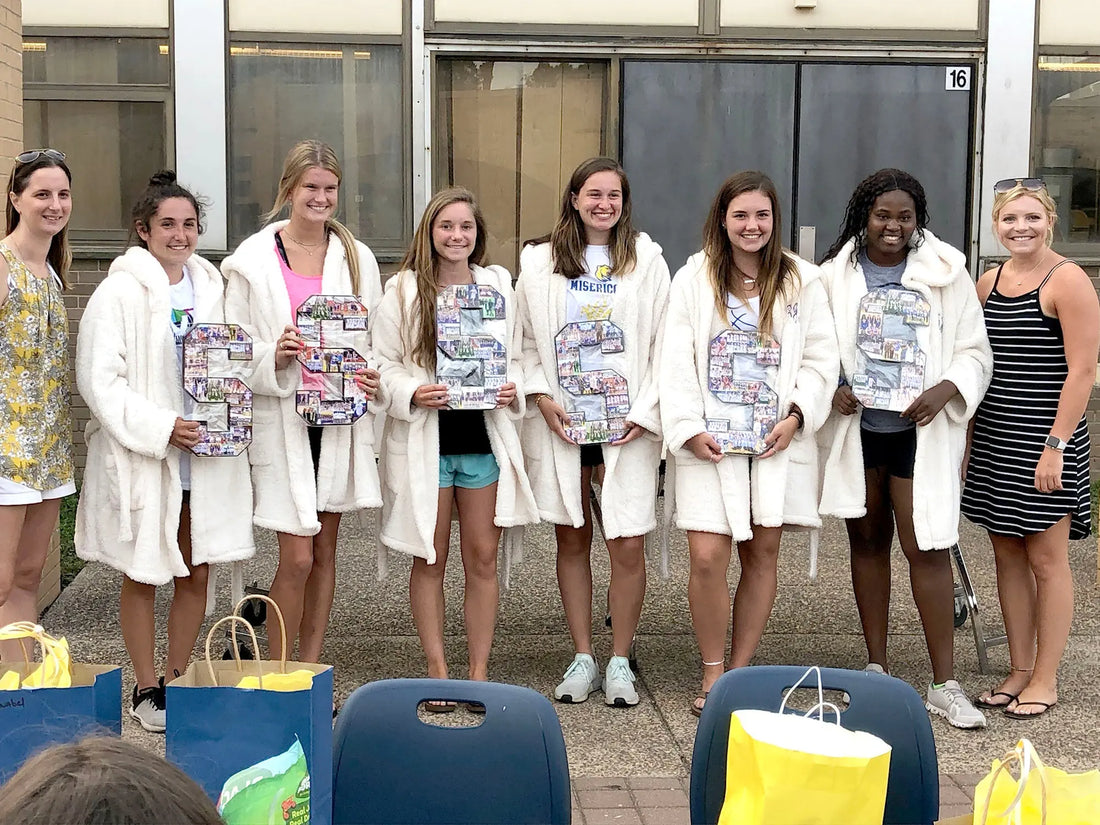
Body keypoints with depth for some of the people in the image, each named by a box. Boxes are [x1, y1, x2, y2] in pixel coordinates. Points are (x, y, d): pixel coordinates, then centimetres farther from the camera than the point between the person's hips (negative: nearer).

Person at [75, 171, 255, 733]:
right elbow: (99, 380, -14)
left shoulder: (211, 287, 8)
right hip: (141, 458, -4)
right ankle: (146, 689, 22)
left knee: (196, 575, 10)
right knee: (142, 576, 7)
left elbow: (234, 361, 17)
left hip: (207, 455, 5)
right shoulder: (120, 292, -8)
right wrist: (161, 427, -21)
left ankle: (177, 681, 27)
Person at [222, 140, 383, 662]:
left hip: (341, 417, 4)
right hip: (281, 417, -3)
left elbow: (377, 340, 13)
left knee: (325, 549, 10)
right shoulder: (252, 260, -1)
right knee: (297, 556, -8)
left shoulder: (357, 258, 8)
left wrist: (373, 378, -7)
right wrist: (273, 358, -20)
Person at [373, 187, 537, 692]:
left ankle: (479, 672, 16)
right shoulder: (403, 291, 0)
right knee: (430, 559, 5)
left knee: (482, 557, 6)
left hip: (485, 436, 3)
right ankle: (437, 670, 15)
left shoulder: (498, 285, 10)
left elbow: (514, 358, 14)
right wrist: (412, 394, -19)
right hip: (424, 438, -2)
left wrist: (512, 390, -6)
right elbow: (383, 364, -1)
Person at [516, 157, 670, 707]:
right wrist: (541, 396, -5)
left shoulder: (647, 259, 4)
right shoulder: (539, 260, 8)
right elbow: (524, 339, 9)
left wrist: (646, 411, -6)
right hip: (560, 420, 2)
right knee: (571, 539, 8)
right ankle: (582, 657, 20)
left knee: (627, 544, -4)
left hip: (627, 423, -1)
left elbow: (663, 342, 2)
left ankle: (619, 662, 11)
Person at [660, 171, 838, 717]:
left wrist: (796, 415, -8)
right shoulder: (694, 278, 4)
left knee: (762, 553, 6)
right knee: (707, 556, -9)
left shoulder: (801, 280, 7)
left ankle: (739, 669, 19)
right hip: (710, 440, -1)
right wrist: (688, 427, -9)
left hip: (777, 440, 2)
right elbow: (676, 360, 0)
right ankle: (713, 675, 8)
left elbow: (821, 358, 5)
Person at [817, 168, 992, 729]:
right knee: (868, 542, 11)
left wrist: (945, 390, -16)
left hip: (919, 430, -2)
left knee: (928, 549, -7)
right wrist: (830, 389, -11)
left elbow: (974, 350, 2)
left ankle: (945, 686, 0)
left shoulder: (945, 273, 1)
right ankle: (876, 670, 23)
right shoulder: (836, 273, 4)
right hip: (855, 426, 2)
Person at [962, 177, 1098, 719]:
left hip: (1044, 440, -6)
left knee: (1047, 558, 1)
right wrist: (968, 435, 13)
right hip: (993, 438, 7)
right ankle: (1019, 670, 21)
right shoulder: (988, 283, 10)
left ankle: (1045, 680, 11)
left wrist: (1056, 445, -17)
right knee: (1007, 553, 11)